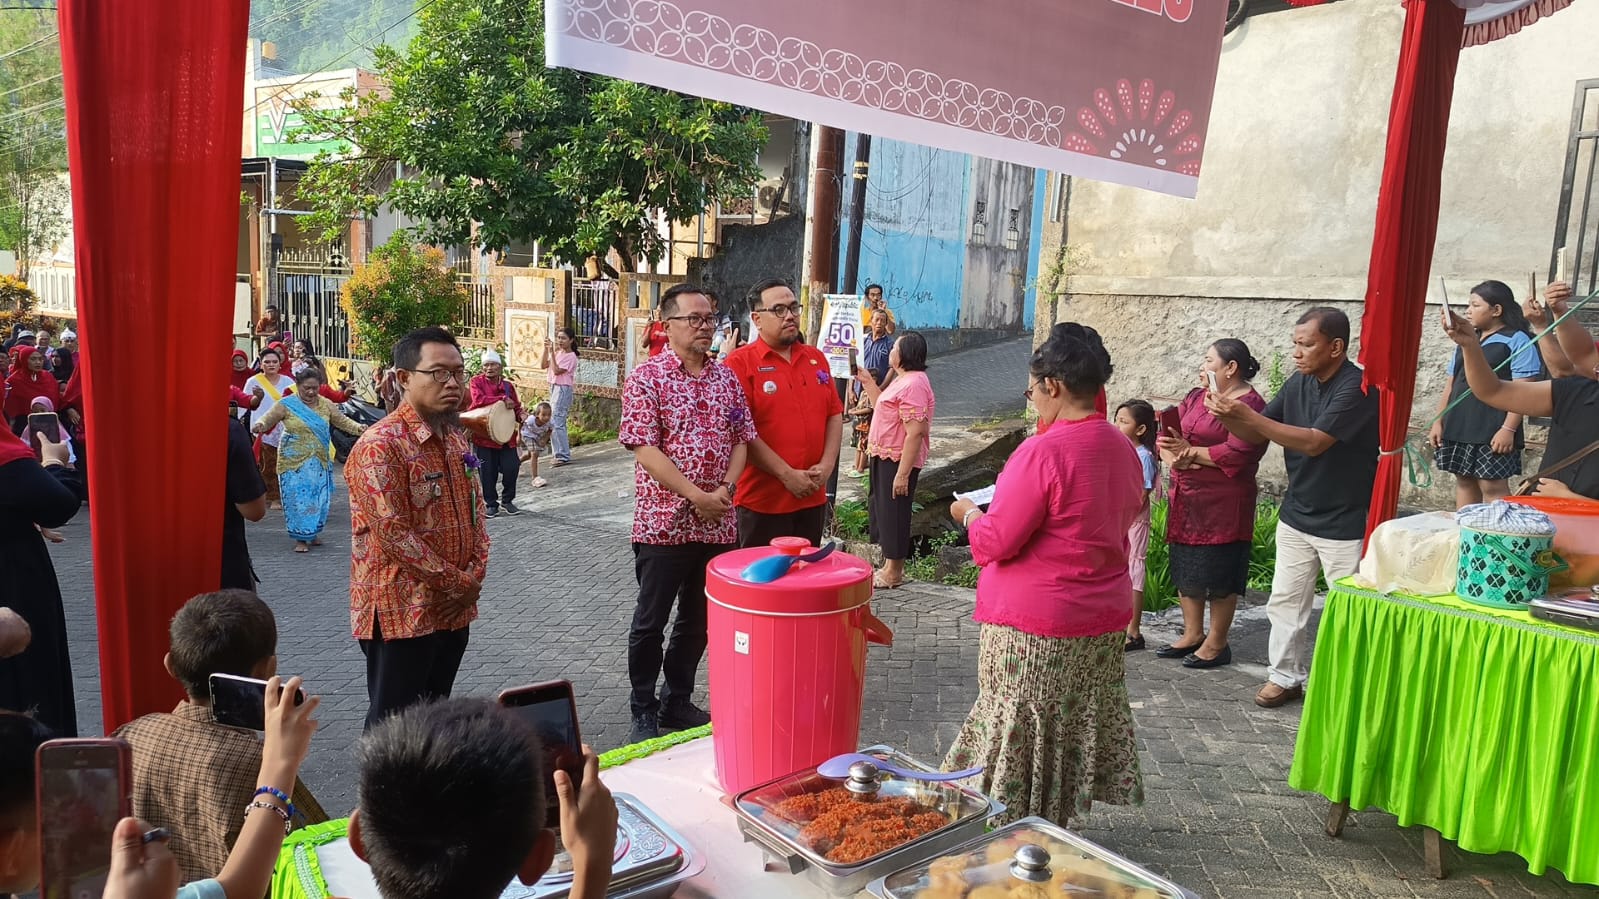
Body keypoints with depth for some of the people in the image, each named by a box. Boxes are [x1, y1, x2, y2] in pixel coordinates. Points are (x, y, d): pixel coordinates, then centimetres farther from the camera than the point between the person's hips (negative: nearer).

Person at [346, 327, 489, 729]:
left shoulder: (457, 437, 9)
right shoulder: (381, 445, -17)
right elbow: (393, 534, -22)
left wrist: (474, 576, -3)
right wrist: (457, 583, -15)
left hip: (453, 610, 8)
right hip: (401, 615, -8)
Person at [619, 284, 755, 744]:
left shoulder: (726, 377, 9)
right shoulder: (646, 377, -8)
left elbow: (742, 438, 10)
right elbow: (644, 448, -15)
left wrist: (725, 489, -7)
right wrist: (697, 496, -18)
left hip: (718, 524, 5)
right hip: (664, 521, -5)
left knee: (699, 620, 15)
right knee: (651, 621, 7)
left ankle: (678, 701, 32)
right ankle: (644, 711, 22)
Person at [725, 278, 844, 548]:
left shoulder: (816, 358, 11)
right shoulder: (740, 363, -8)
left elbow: (835, 414, 12)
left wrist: (827, 465, -3)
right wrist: (787, 475, -16)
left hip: (813, 497, 6)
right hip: (762, 501, -5)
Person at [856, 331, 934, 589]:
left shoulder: (913, 385, -21)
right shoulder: (903, 380, 14)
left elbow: (915, 432, -25)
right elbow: (883, 407, 26)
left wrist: (903, 473, -27)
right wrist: (867, 381, 19)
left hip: (898, 461, -11)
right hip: (884, 457, 11)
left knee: (893, 512, -1)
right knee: (881, 510, 18)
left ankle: (893, 572, 11)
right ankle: (891, 566, 29)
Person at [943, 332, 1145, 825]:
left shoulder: (1043, 452, -23)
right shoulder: (1123, 449, 3)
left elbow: (993, 543, -22)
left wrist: (970, 513, 0)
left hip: (1036, 624, -8)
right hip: (1105, 618, 8)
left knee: (1018, 731, 7)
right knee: (1075, 725, 19)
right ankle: (1057, 819, 33)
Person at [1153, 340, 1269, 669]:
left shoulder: (1249, 405, -11)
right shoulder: (1196, 397, 13)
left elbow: (1236, 455, -22)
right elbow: (1166, 433, 8)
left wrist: (1189, 450, -15)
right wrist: (1173, 456, -13)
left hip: (1222, 503, -8)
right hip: (1185, 499, 8)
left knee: (1219, 577, 2)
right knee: (1185, 568, 14)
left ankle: (1216, 643, 14)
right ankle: (1192, 634, 27)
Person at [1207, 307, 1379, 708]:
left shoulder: (1358, 388, -20)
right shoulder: (1298, 383, 2)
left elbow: (1313, 442, -29)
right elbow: (1256, 435, 5)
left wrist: (1247, 414, -31)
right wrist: (1227, 416, -16)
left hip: (1345, 522, -6)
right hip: (1296, 515, 7)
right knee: (1284, 601, 11)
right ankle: (1286, 676, 25)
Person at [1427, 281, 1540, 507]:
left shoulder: (1517, 340, -4)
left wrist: (1508, 429, -19)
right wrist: (1438, 422, 10)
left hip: (1493, 431, -7)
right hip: (1459, 429, 7)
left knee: (1493, 486, -7)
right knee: (1464, 482, 10)